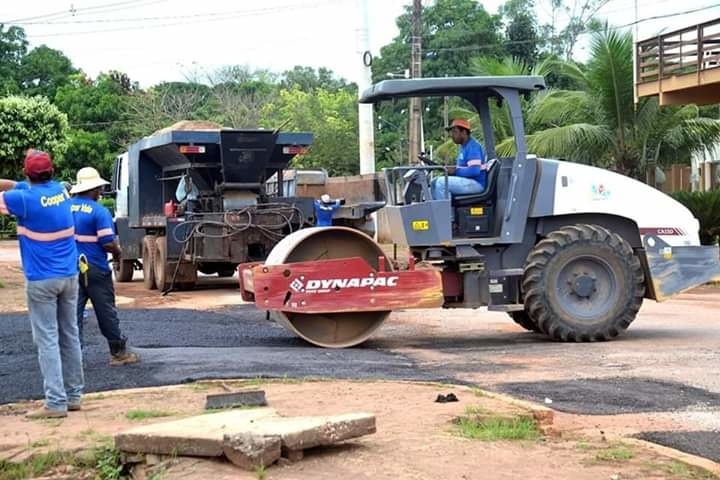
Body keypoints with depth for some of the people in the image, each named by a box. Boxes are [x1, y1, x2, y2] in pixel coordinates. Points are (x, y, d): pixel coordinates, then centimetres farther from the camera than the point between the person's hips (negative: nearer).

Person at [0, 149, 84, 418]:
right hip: (69, 276, 6)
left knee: (47, 340, -4)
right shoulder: (60, 190, 5)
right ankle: (74, 395, 18)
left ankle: (56, 402, -6)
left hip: (41, 280, -6)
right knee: (70, 336, 11)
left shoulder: (25, 199, -15)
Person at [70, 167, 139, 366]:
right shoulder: (99, 211, -13)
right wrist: (118, 252, 3)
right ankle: (118, 352, 14)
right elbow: (108, 243, -17)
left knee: (73, 312, 8)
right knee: (106, 312, 5)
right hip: (95, 269, -5)